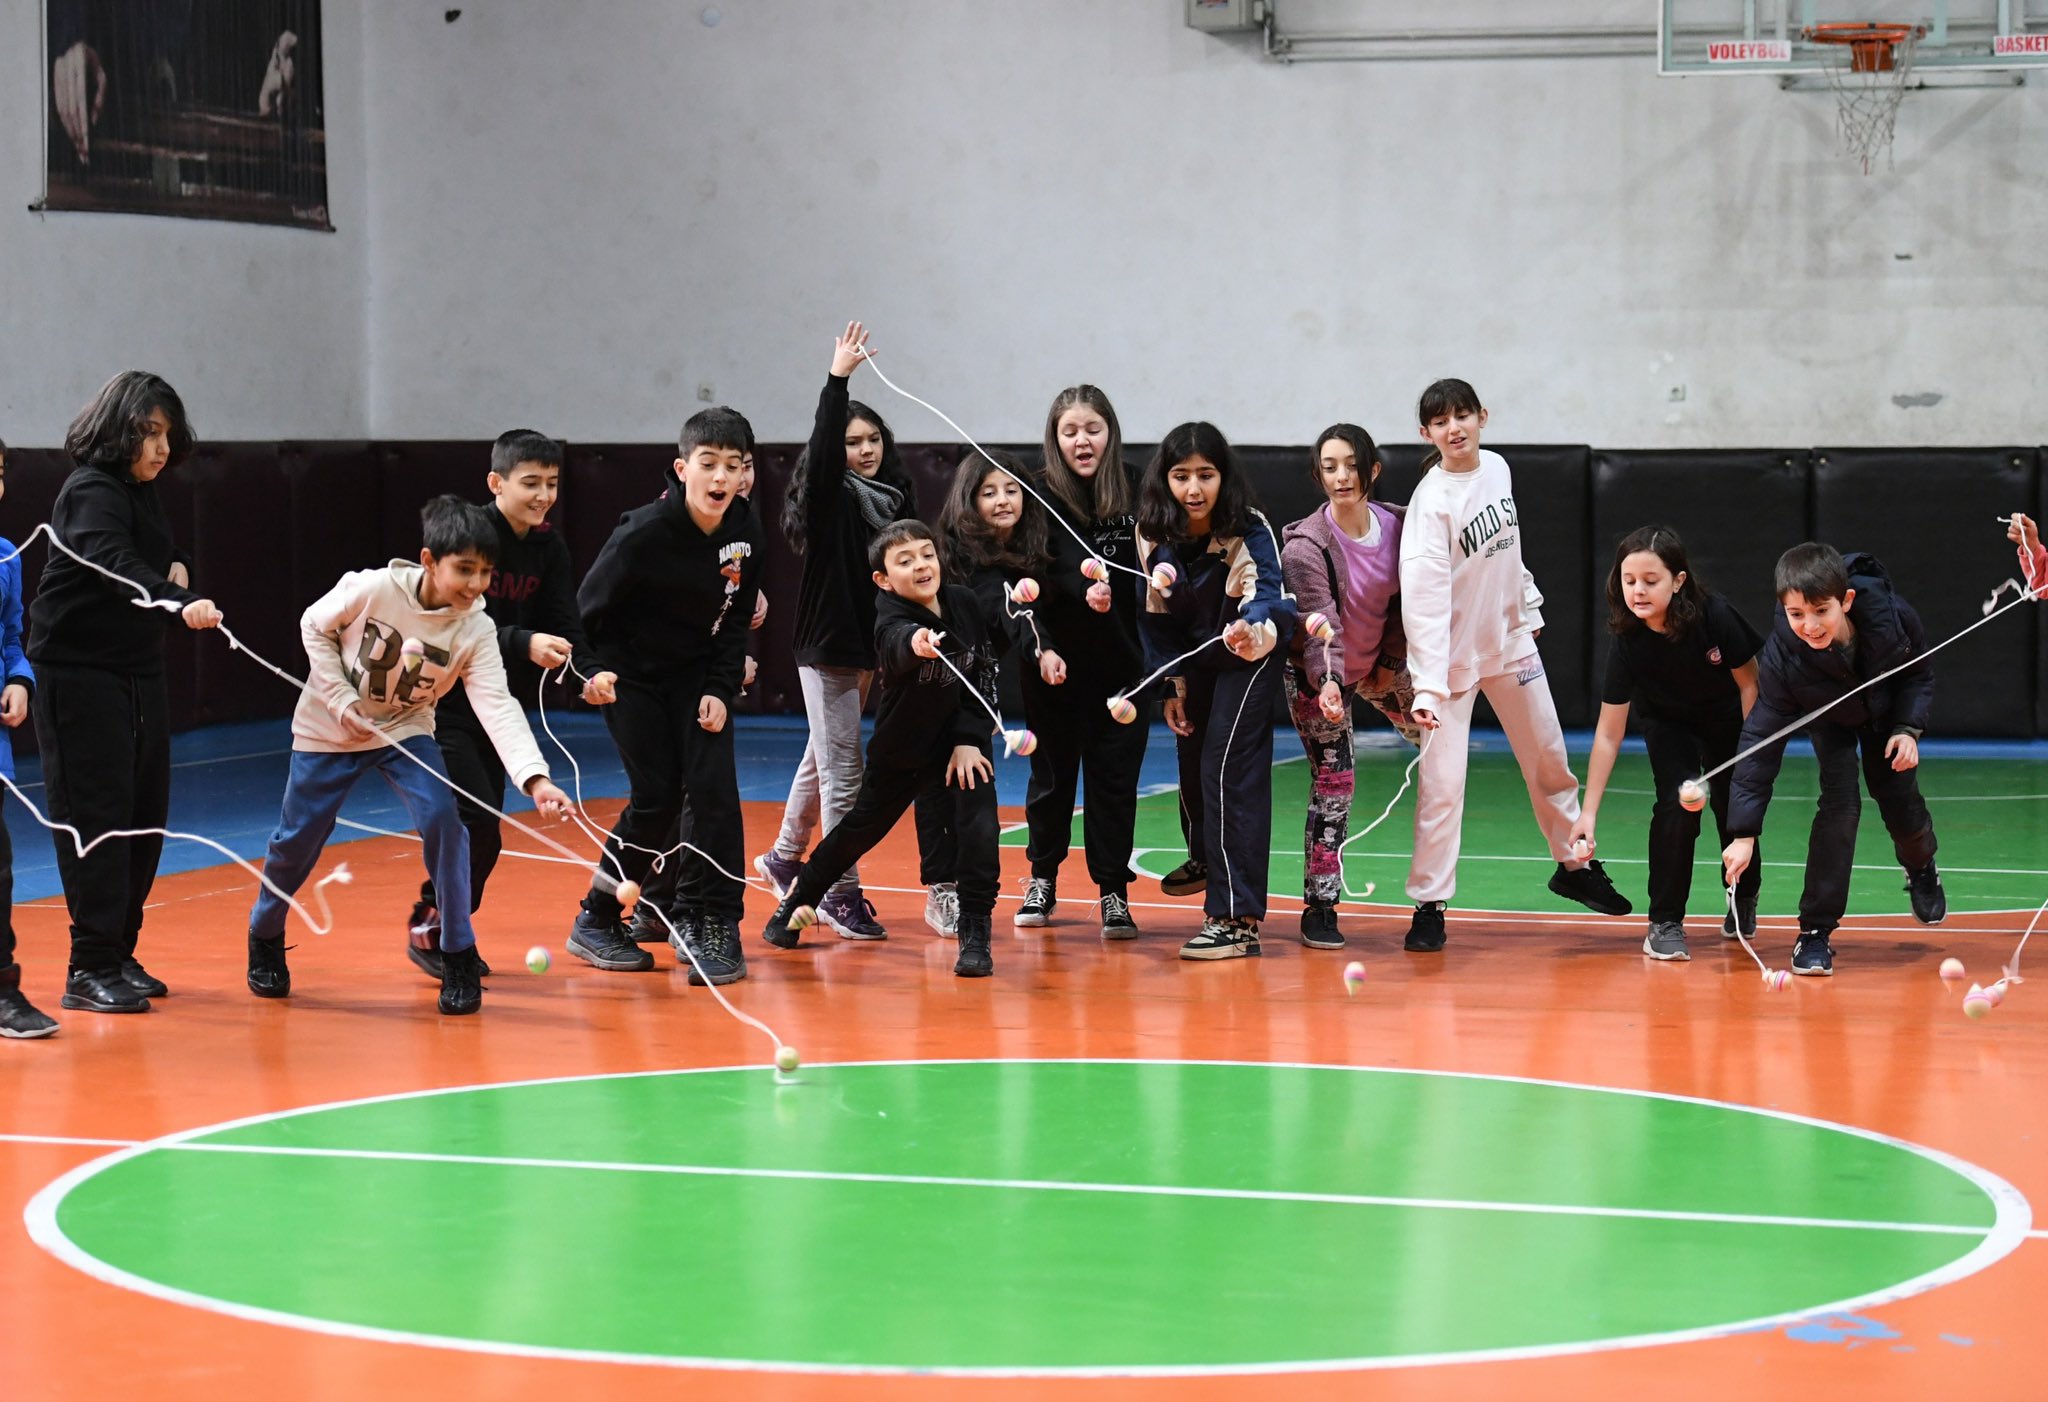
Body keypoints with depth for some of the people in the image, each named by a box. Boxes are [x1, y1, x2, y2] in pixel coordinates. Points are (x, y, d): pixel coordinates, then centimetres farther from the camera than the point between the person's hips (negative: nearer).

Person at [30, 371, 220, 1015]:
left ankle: (119, 954, 19)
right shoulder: (91, 492, -17)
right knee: (96, 816, -8)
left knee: (146, 814, 9)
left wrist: (178, 568, 7)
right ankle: (89, 969, -5)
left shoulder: (144, 491, 10)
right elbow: (120, 567, -35)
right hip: (79, 674, -9)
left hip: (139, 671, 9)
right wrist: (180, 602, -51)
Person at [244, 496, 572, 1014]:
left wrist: (534, 778, -44)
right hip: (327, 729, -1)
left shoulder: (476, 631, -21)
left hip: (405, 731, 1)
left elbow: (498, 708, -30)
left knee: (442, 818, -21)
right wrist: (341, 699, -17)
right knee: (298, 838, 8)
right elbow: (314, 626, -8)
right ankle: (265, 937, 37)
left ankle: (459, 958, -8)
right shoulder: (372, 589, -25)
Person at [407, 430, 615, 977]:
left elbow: (565, 629, -2)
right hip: (444, 701, -7)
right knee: (476, 820, -14)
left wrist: (589, 676, -21)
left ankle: (447, 930, 23)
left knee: (482, 828, 9)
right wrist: (524, 644, -38)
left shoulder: (549, 547, 2)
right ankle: (430, 928, -1)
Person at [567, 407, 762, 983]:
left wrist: (720, 689, -8)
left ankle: (710, 926, -2)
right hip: (631, 675, -4)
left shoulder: (744, 532, -10)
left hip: (696, 672, 4)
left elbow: (735, 621, 0)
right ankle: (596, 920, 11)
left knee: (713, 787, -10)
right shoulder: (645, 532, -25)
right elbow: (590, 608, -14)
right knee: (656, 797, -7)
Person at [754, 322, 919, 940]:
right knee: (842, 772, -6)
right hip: (828, 648, -7)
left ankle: (785, 857, 38)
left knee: (823, 760, 20)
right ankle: (841, 893, -2)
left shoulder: (896, 500, 6)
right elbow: (820, 448, -29)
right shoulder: (830, 500, -10)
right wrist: (837, 380, -38)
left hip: (871, 649, 7)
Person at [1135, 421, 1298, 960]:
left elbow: (1270, 594, -39)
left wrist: (1256, 630, -61)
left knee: (1228, 765, -18)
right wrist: (1172, 682, 2)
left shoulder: (1250, 530, -27)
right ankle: (1206, 860, 47)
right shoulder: (1153, 534, -12)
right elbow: (1157, 612, 1)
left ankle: (1235, 917, -20)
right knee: (1193, 759, 16)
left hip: (1249, 651, -6)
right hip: (1197, 653, 6)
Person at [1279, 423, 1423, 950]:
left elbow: (1404, 600, 1)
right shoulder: (1306, 545, -27)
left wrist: (1392, 661, -3)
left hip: (1376, 662, 6)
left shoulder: (1399, 526, -11)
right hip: (1318, 673, -6)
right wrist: (1329, 683, -49)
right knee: (1334, 782, -10)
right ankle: (1319, 907, -3)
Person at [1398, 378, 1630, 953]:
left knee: (1549, 759, 16)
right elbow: (1425, 598, -29)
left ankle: (1575, 864, 35)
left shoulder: (1498, 468, -2)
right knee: (1442, 782, -10)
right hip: (1452, 651, -6)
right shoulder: (1431, 501, -22)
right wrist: (1427, 687, -36)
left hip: (1510, 637, 6)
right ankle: (1429, 905, 0)